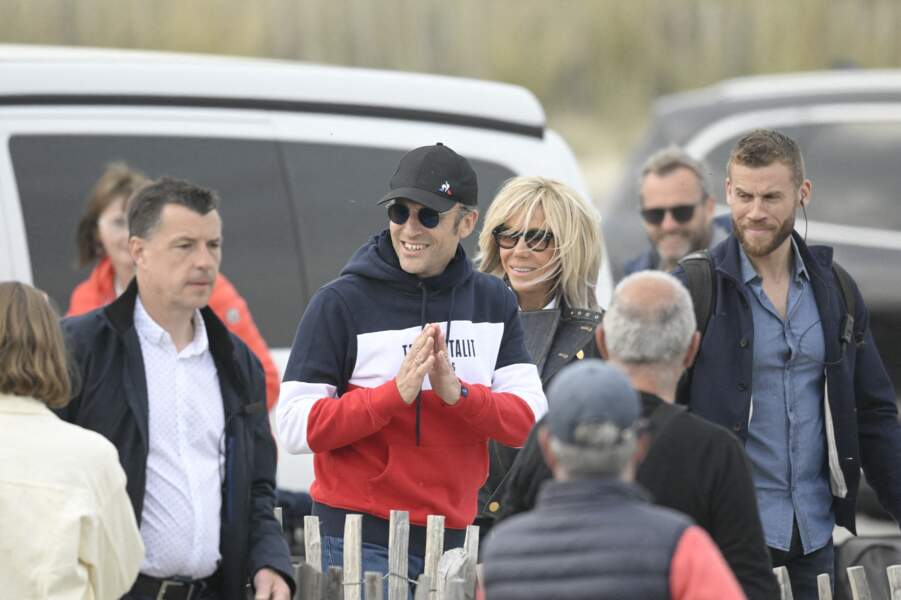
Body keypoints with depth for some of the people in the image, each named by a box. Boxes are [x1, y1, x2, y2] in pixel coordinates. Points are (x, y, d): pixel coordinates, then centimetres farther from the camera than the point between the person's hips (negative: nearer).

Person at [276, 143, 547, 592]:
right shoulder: (342, 303, -4)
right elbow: (295, 427, -11)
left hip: (452, 536, 4)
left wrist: (457, 392, -17)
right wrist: (397, 392, -21)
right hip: (362, 542, -4)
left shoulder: (494, 303, 10)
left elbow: (530, 420, 2)